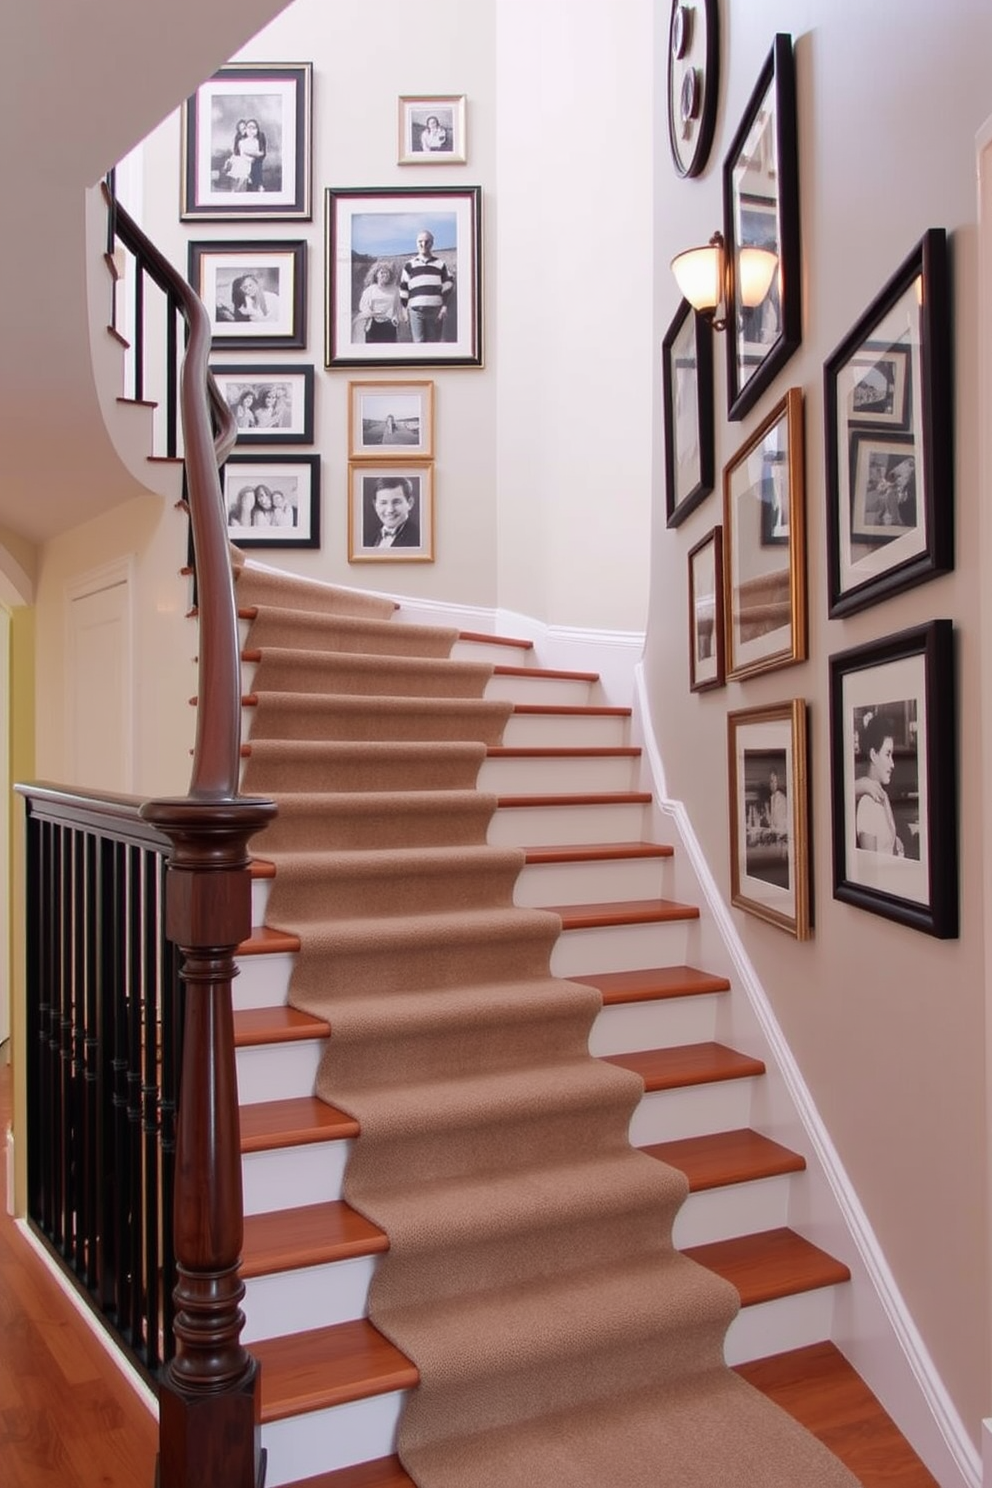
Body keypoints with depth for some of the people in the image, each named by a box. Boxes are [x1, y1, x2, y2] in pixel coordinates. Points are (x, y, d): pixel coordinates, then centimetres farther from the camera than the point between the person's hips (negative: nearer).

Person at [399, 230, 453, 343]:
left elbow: (448, 285, 8)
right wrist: (405, 308, 7)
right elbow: (403, 288, 12)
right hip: (416, 310, 0)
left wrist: (445, 305, -1)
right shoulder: (409, 265, 13)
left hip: (435, 310, 0)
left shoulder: (440, 264, 13)